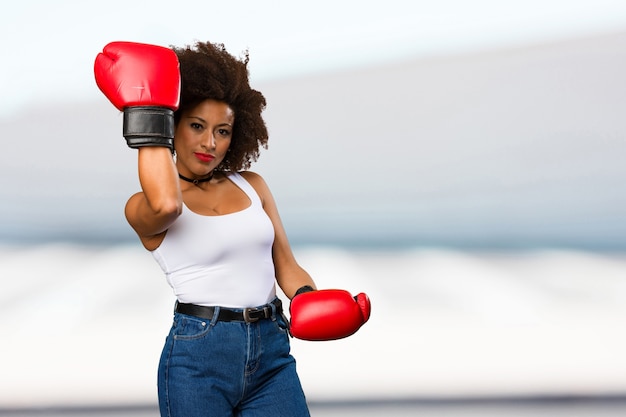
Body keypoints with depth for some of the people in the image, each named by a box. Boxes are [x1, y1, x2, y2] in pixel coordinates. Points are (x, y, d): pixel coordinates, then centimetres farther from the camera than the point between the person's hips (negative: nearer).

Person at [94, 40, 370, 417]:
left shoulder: (252, 185, 13)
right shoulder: (144, 208, -2)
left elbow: (286, 265, 13)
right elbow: (166, 204, -26)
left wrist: (310, 300, -8)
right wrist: (147, 119, -16)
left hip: (272, 354, 4)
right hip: (199, 357, -4)